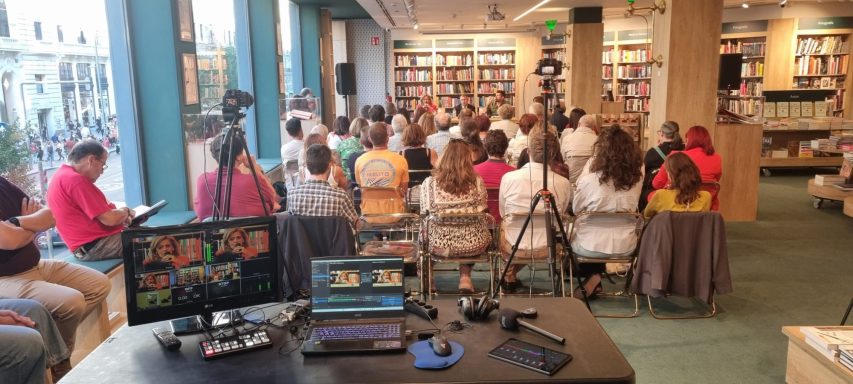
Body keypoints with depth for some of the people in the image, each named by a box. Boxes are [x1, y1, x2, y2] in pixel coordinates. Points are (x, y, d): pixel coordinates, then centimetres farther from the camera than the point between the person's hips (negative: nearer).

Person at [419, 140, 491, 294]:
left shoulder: (429, 183, -10)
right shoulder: (477, 182, -7)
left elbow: (424, 216, -2)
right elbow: (482, 212, 4)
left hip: (440, 245, 0)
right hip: (473, 246, 1)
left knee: (423, 231, 33)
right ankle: (465, 277, 28)